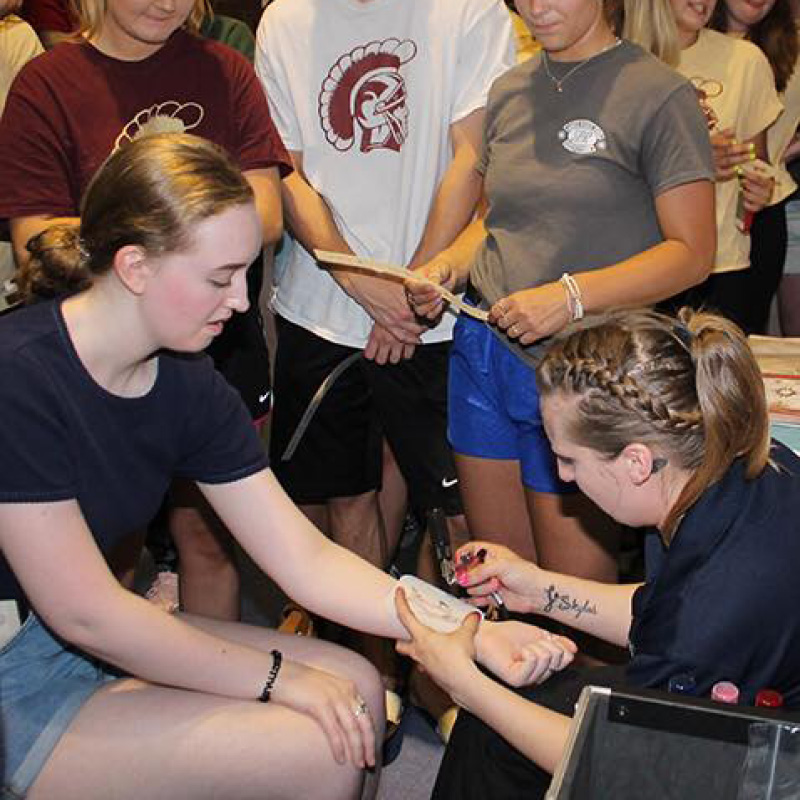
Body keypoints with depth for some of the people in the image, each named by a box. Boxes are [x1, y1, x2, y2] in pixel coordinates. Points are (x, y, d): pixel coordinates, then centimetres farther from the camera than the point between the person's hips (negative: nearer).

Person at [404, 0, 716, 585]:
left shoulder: (657, 96, -7)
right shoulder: (509, 91, 12)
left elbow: (692, 251, -11)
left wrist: (571, 296, -22)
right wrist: (448, 266, 2)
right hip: (483, 351, 6)